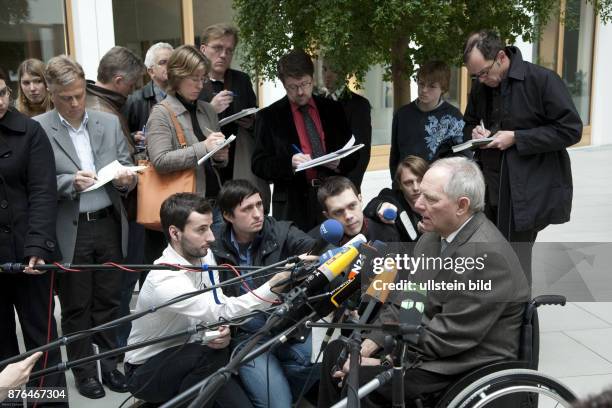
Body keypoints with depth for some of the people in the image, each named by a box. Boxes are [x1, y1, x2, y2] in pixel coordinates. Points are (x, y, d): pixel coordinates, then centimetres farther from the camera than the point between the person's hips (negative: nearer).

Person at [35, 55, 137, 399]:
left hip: (109, 225, 3)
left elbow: (126, 168, 8)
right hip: (69, 232, -3)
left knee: (109, 300, 14)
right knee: (76, 306, 11)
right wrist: (70, 183, -22)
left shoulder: (110, 123, 6)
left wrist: (126, 178, -14)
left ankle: (110, 364, 29)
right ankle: (84, 371, 27)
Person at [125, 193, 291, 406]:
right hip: (146, 372, -4)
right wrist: (273, 285, -49)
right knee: (213, 354, -31)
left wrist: (222, 331, -24)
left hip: (187, 355, 5)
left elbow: (215, 311, -1)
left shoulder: (204, 256, -7)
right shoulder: (165, 280, -31)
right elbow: (221, 311, -40)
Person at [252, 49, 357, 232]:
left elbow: (352, 154, 15)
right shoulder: (269, 116, 4)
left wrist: (340, 164, -7)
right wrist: (289, 163, -17)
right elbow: (259, 165, 0)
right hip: (293, 204, -2)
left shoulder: (333, 110, 11)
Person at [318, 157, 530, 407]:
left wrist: (383, 361, -18)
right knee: (336, 351, 4)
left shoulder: (487, 254, -24)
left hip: (463, 367, -9)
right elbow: (403, 302, 7)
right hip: (420, 344, 9)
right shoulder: (433, 235, 4)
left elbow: (446, 338, -24)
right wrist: (368, 345, -6)